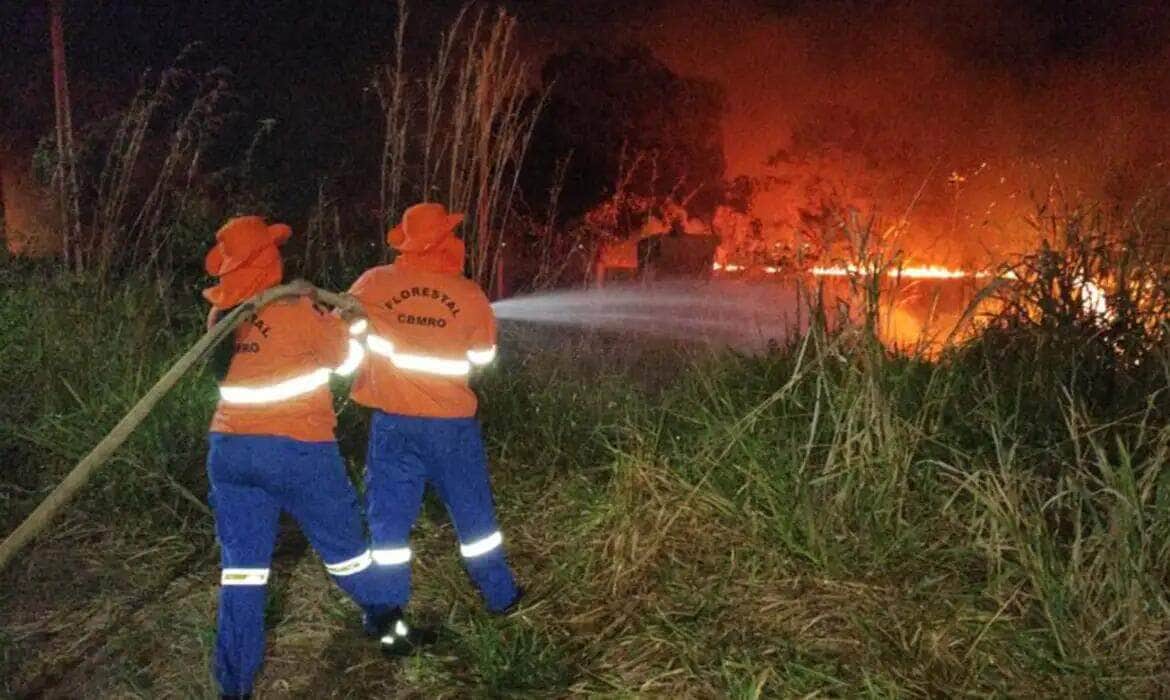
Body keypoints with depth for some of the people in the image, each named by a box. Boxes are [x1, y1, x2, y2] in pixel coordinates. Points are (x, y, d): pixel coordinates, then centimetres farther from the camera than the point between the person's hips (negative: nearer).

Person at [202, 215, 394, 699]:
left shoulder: (220, 317, 2)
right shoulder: (296, 313, -15)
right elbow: (347, 358, -1)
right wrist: (335, 321, 17)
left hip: (231, 451, 5)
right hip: (297, 451, -4)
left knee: (241, 566, 9)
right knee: (342, 544, 16)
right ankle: (386, 620, 38)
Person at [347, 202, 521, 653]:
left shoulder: (375, 284, -6)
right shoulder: (469, 295, -7)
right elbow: (484, 356, 4)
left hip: (394, 423, 0)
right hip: (452, 423, 0)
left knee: (389, 522, 9)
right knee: (472, 512, 17)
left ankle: (389, 619, 11)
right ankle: (500, 596, 32)